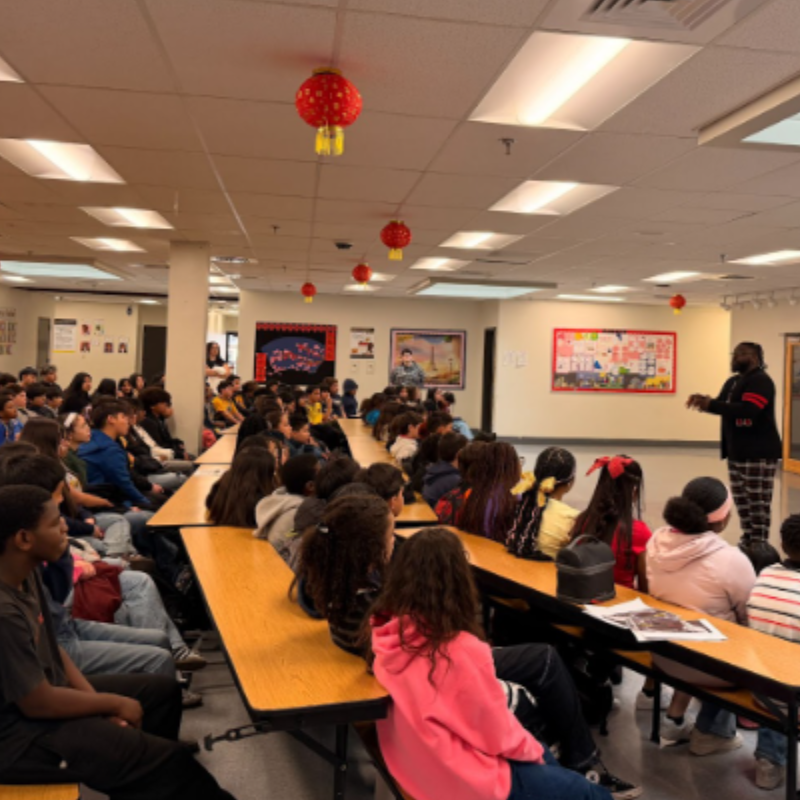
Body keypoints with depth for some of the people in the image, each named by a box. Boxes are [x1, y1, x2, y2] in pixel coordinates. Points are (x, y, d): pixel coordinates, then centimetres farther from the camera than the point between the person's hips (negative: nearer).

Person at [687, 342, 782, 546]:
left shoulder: (760, 381, -13)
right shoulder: (733, 382, 16)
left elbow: (748, 410, -27)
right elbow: (722, 407, 19)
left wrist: (710, 403, -28)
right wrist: (705, 401, -3)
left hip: (758, 454, -9)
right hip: (736, 453, 9)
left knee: (758, 505, -5)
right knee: (742, 502, 13)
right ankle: (747, 543, 23)